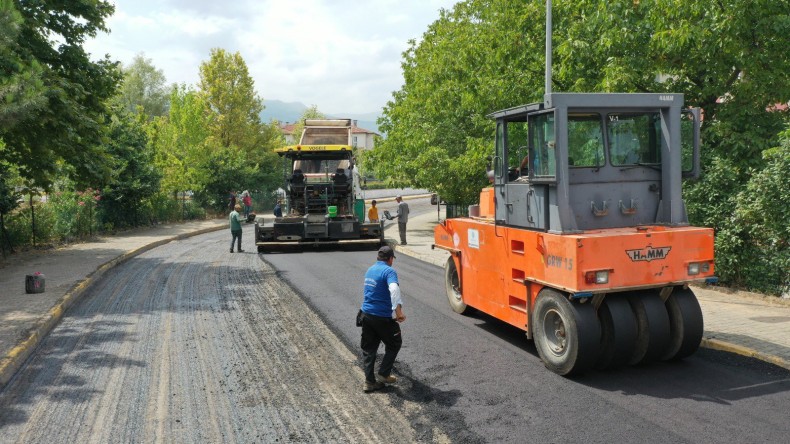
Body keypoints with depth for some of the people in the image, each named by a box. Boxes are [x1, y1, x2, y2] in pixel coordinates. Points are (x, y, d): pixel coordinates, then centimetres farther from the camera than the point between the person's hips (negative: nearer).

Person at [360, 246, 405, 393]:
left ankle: (369, 381, 14)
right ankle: (383, 374, 15)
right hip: (383, 317, -7)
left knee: (368, 348, 13)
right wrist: (398, 311, -33)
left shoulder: (370, 270, 12)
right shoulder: (389, 271, -14)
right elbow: (394, 289, -33)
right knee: (394, 344, 14)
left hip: (366, 314, 7)